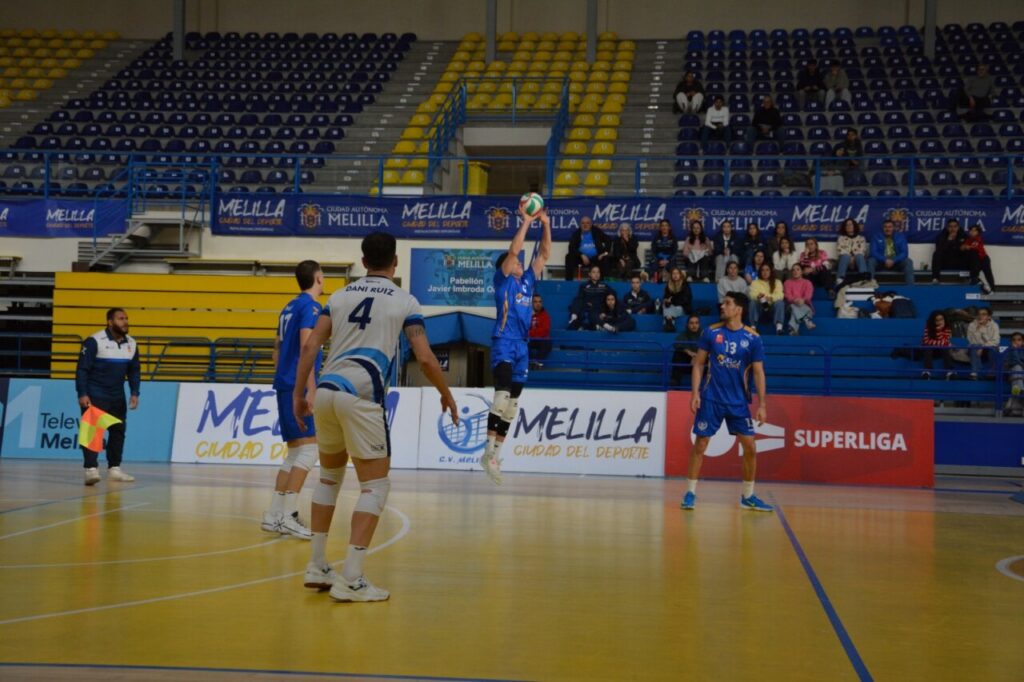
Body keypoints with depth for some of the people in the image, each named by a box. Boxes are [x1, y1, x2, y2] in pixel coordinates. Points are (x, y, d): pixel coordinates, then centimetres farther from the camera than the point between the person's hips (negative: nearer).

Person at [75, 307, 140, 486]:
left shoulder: (131, 344, 3)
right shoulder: (94, 341, -15)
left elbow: (134, 371, 11)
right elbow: (82, 369, -15)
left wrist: (134, 393, 0)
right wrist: (82, 395, -19)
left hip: (117, 397, 7)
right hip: (94, 395, -6)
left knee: (118, 431, 10)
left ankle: (114, 469, 19)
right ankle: (91, 469, -13)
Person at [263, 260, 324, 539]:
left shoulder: (290, 308, 18)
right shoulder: (310, 306, -8)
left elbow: (277, 351, 22)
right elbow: (305, 348, -18)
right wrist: (311, 389, -20)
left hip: (284, 386, 9)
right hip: (298, 387, -9)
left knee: (295, 453, 12)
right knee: (309, 449, -10)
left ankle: (273, 515, 10)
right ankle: (286, 516, -15)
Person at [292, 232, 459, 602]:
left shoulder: (339, 296, 18)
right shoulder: (405, 302, 7)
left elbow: (310, 346, 11)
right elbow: (425, 358, 0)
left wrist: (298, 393, 18)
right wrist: (446, 395, 15)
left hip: (326, 390, 5)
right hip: (360, 396, -5)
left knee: (330, 475, 23)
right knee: (376, 485, 3)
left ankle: (317, 567, 25)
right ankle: (350, 579, -5)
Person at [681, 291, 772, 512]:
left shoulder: (752, 338, -4)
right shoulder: (711, 332, -2)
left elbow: (758, 372, -1)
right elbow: (698, 364, 3)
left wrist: (762, 404, -7)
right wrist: (695, 392, -7)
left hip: (739, 401, 1)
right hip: (711, 399, -1)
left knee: (750, 447, 0)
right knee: (700, 444, -1)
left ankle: (748, 496, 15)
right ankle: (690, 493, 10)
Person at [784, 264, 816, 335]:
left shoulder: (807, 283, 18)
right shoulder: (788, 282, 19)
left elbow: (808, 294, -2)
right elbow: (787, 294, 0)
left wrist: (803, 300, -28)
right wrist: (794, 300, -24)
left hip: (804, 304, -1)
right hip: (791, 304, 1)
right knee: (794, 307, -38)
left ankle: (793, 329, -59)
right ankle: (807, 320, -60)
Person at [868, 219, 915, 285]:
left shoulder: (900, 237, 4)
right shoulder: (876, 237, 1)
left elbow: (904, 252, -5)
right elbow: (873, 252, -10)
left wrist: (893, 261, -23)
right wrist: (885, 260, -26)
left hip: (896, 262, 1)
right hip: (880, 262, -1)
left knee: (908, 262, -28)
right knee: (871, 261, -32)